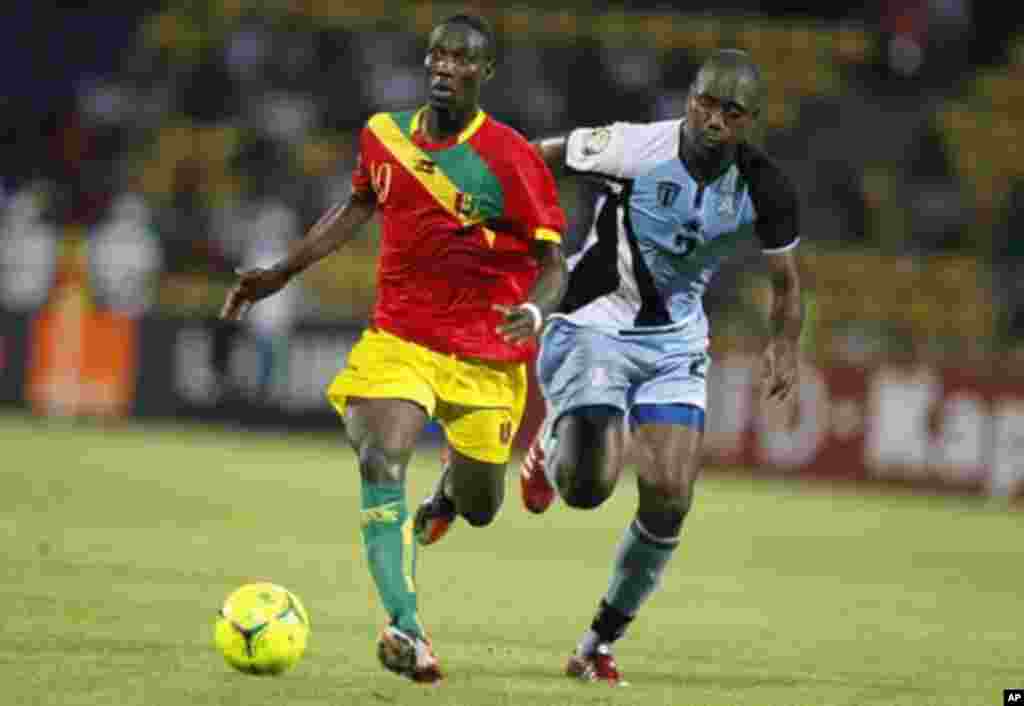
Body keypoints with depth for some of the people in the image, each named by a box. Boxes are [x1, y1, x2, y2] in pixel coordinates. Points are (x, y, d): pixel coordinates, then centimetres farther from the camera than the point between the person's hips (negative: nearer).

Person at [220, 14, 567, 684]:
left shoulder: (511, 158, -12)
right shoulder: (384, 136, 2)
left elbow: (553, 261, -10)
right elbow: (358, 206, 22)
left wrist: (533, 312, -32)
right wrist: (281, 273, 20)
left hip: (485, 353, -2)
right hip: (398, 337, 2)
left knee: (479, 508, 10)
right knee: (381, 462, -24)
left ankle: (448, 490, 52)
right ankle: (407, 631, -31)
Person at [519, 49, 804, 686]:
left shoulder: (765, 190, -8)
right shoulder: (634, 148, -20)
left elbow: (786, 281, 7)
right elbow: (536, 158, -6)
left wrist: (785, 350, -10)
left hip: (675, 346, 4)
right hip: (592, 331, -4)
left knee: (669, 499, -9)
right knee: (589, 485, -23)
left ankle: (603, 640, 11)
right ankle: (552, 444, 17)